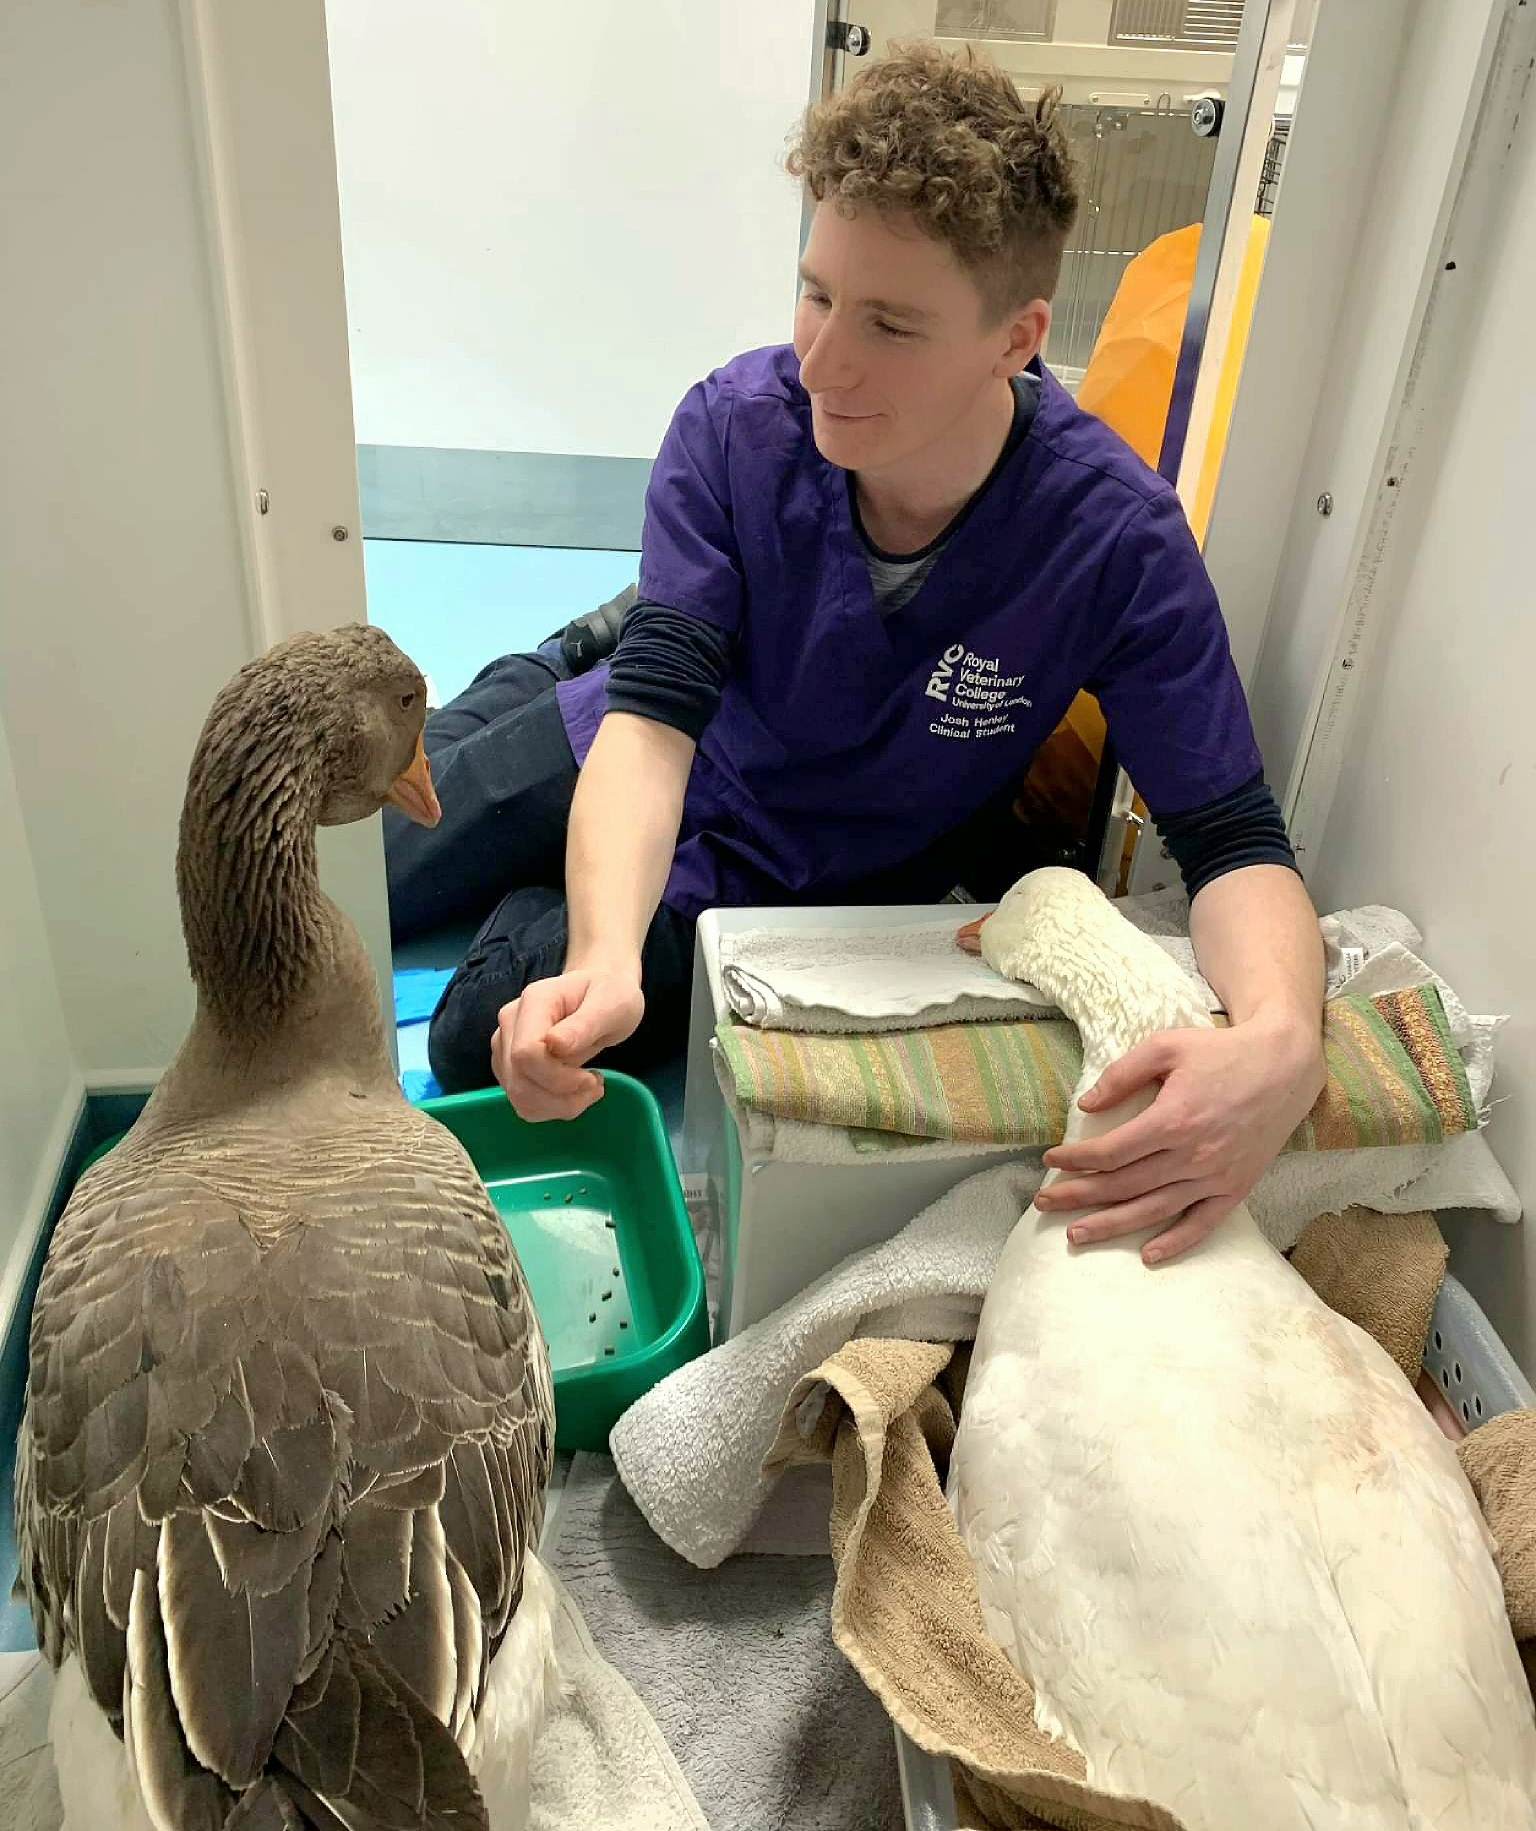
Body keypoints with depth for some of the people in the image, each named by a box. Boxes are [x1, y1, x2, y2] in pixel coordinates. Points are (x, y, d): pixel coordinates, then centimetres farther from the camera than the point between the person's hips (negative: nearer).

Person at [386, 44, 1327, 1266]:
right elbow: (656, 716, -31)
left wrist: (1281, 1043, -50)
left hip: (761, 876, -1)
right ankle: (550, 672, 36)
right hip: (618, 758, 2)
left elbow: (1234, 839, -27)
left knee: (485, 1040, -12)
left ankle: (538, 916, 22)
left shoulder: (1116, 543, -28)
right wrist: (604, 956, -49)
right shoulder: (736, 426, -25)